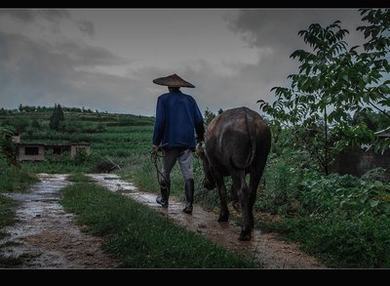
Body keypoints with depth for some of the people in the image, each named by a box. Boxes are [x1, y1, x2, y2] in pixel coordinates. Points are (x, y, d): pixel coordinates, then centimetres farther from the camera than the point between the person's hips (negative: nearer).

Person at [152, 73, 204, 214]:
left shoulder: (163, 99, 0)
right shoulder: (189, 99, 9)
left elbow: (160, 122, -9)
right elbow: (199, 121, 7)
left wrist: (156, 143, -6)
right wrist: (200, 138, 23)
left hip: (170, 142, -2)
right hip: (188, 142, 3)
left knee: (165, 172, 14)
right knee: (188, 173, 3)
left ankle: (164, 200, 27)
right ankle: (189, 204, -1)